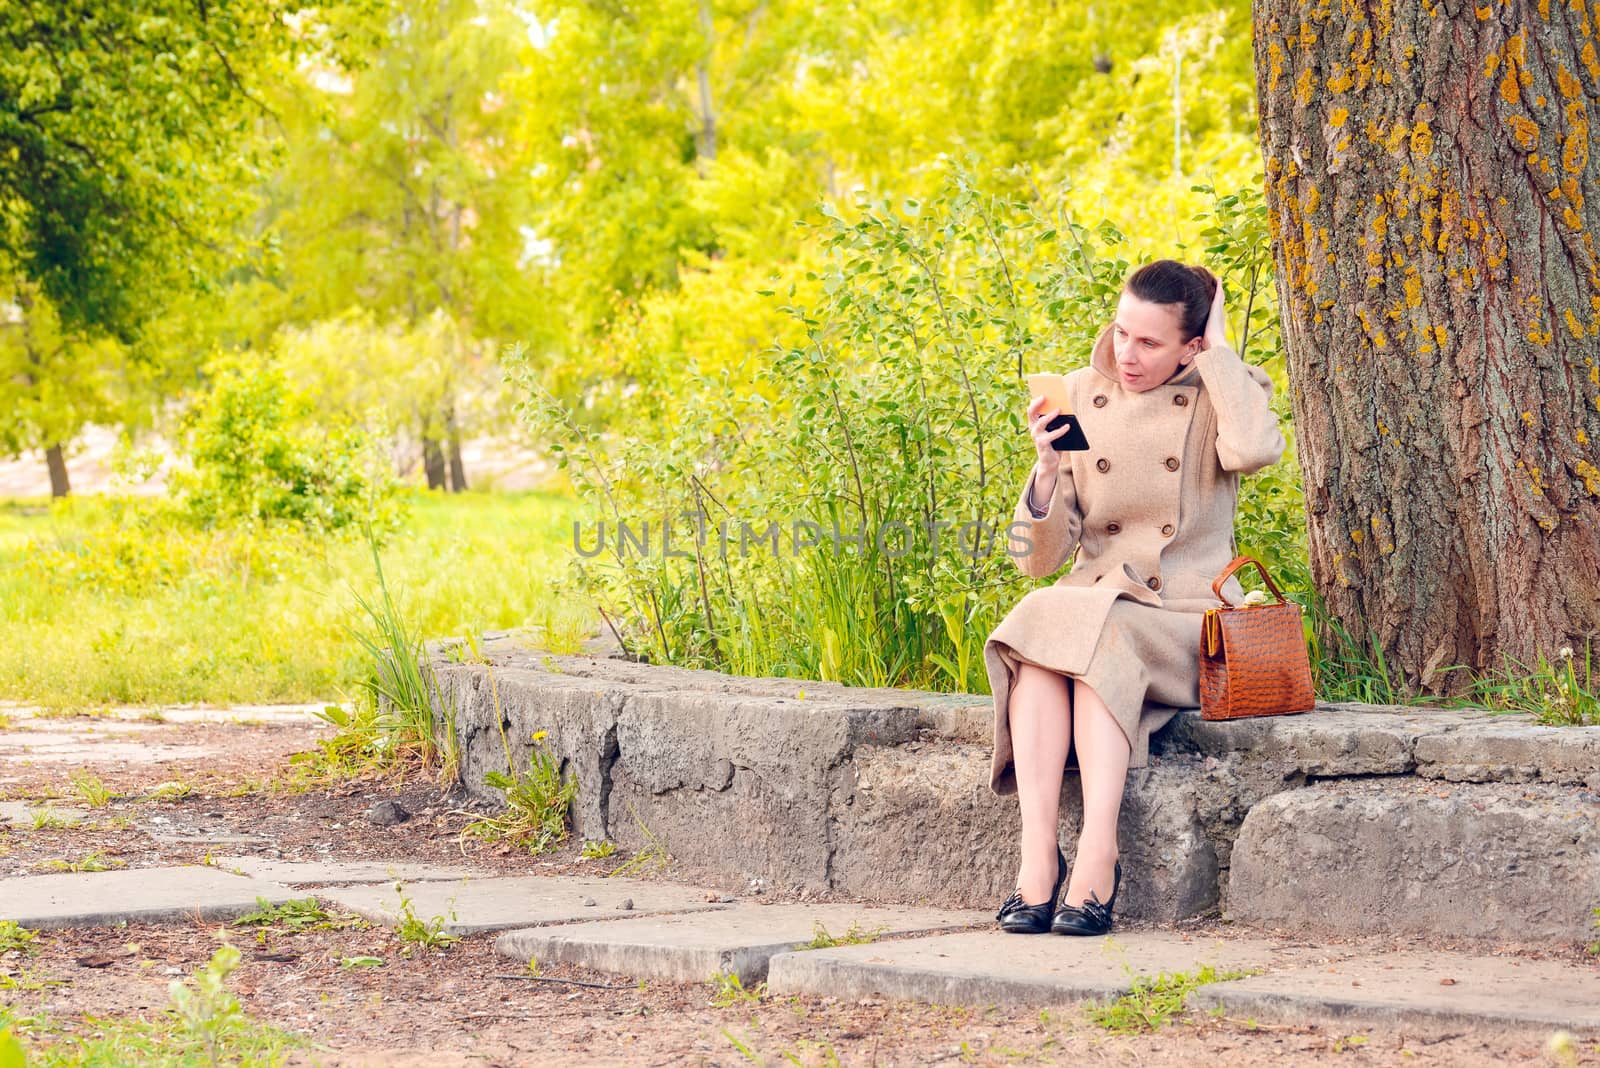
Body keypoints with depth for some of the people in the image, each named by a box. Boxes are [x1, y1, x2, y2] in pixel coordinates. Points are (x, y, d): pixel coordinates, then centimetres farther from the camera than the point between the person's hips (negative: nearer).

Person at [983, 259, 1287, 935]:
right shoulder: (1081, 396, 7)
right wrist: (1048, 469, -16)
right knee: (1036, 634, -30)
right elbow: (1039, 559, 4)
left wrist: (1217, 348, -12)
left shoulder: (1222, 392, 2)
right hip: (1090, 603, 3)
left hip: (1184, 622, -3)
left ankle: (1096, 856, -41)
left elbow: (1253, 449, -27)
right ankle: (1036, 857, -38)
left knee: (1099, 644, -33)